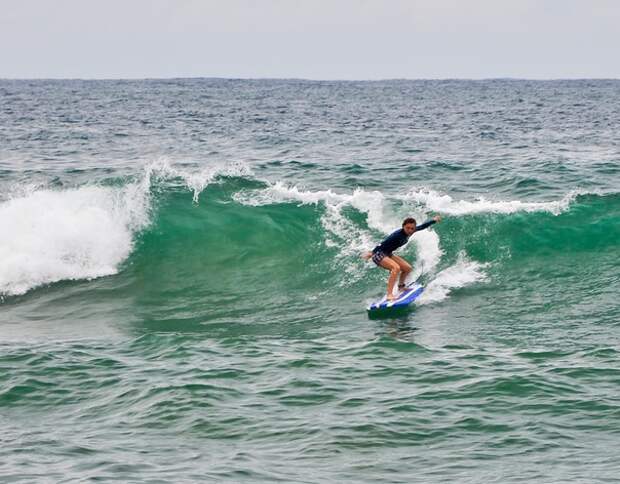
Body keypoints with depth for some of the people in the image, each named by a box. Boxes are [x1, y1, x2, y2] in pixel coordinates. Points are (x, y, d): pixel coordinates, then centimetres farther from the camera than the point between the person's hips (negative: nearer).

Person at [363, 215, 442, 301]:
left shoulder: (409, 232, -3)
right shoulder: (397, 235, -28)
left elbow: (422, 226, 13)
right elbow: (383, 244, -33)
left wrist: (434, 220, 22)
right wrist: (371, 253, -39)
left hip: (388, 254, 9)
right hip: (378, 254, -9)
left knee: (407, 268, 13)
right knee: (396, 268, -31)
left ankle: (401, 287, 39)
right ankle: (389, 295, -36)